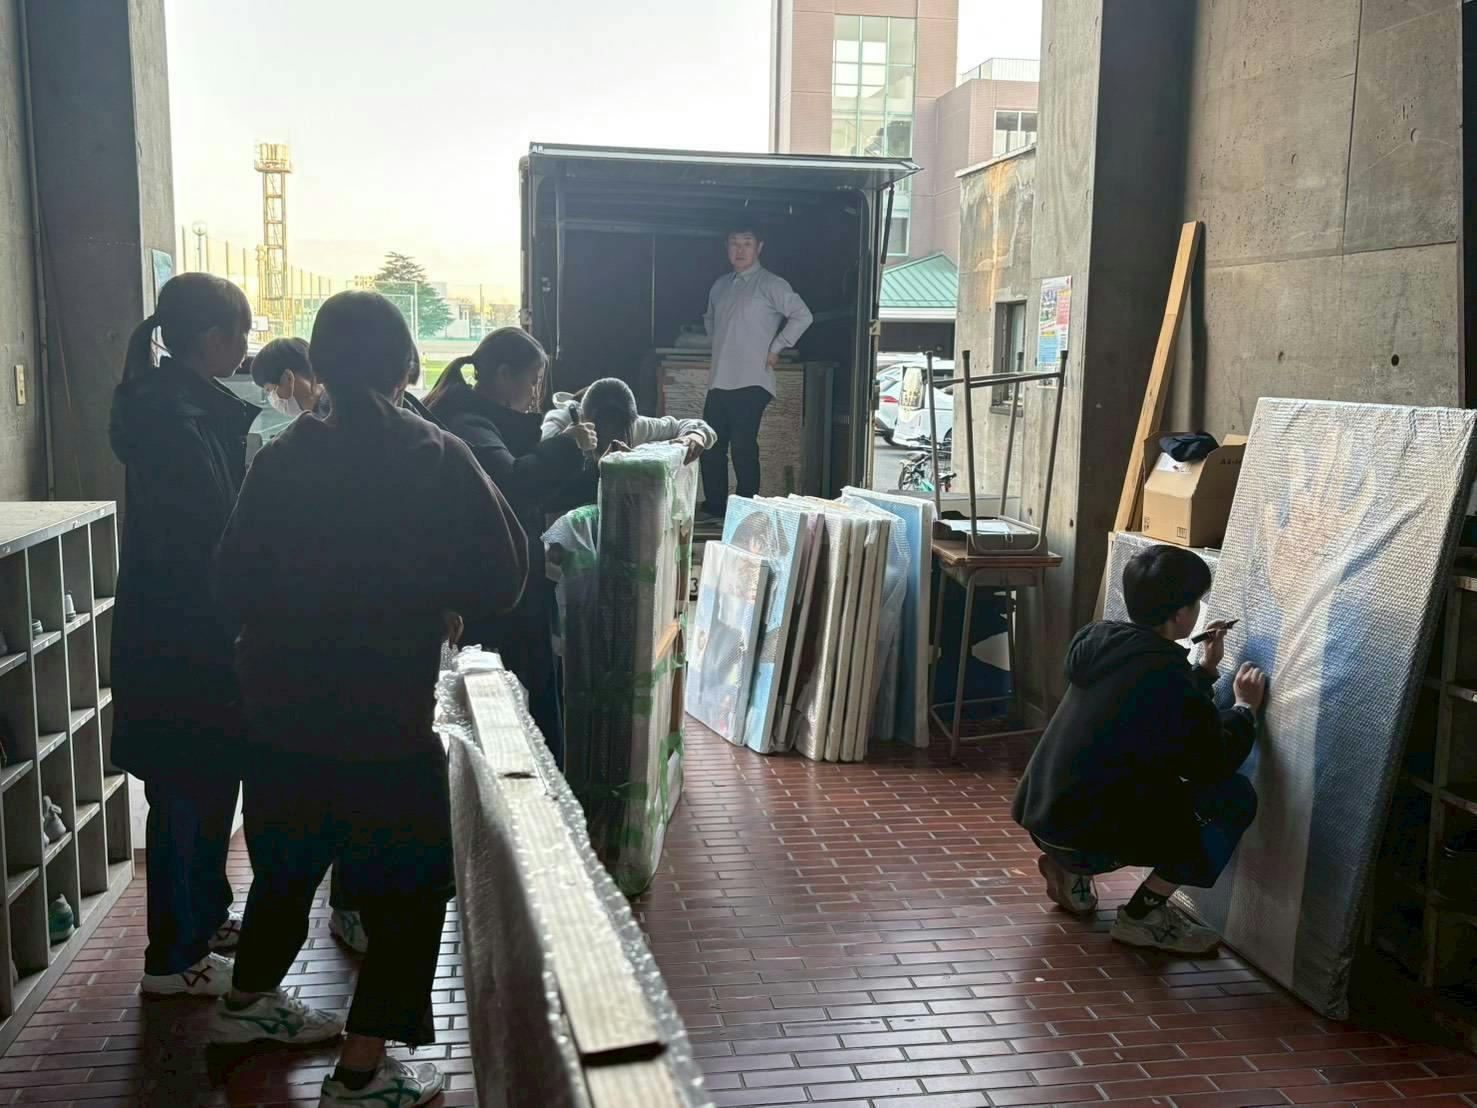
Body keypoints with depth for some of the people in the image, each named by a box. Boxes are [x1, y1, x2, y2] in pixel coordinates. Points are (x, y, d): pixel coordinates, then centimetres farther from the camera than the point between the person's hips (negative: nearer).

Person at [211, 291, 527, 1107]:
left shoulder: (282, 457, -1)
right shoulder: (436, 458, -11)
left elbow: (234, 583, 3)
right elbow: (497, 582, -10)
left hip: (280, 712, 6)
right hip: (385, 722, -5)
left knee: (289, 860, 26)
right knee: (408, 889, 9)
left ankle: (248, 1002, 44)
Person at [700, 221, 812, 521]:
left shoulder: (771, 285, -5)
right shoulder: (721, 285, 17)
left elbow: (802, 316, -12)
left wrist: (775, 349, -10)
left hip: (750, 383, -7)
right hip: (719, 382, 7)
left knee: (743, 449, -8)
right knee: (711, 446, 10)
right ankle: (714, 507, 21)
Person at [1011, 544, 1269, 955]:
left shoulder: (1103, 643, 7)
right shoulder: (1164, 671, -19)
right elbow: (1215, 763, -11)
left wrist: (1206, 668, 21)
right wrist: (1246, 707, 5)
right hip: (1085, 837, -9)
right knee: (1235, 797, -5)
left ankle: (1071, 868, 18)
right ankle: (1144, 914, -1)